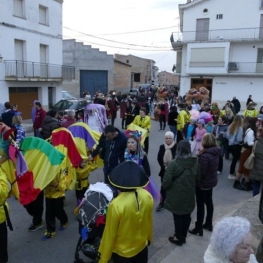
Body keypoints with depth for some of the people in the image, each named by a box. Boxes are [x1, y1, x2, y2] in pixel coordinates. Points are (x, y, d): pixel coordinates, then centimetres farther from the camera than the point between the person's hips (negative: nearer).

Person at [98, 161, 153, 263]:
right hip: (142, 246, 4)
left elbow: (109, 235, -21)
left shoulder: (116, 205, -33)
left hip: (121, 252, -3)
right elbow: (149, 222, -1)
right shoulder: (148, 197, -18)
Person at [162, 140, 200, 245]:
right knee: (187, 216, 18)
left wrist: (164, 187, 4)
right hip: (189, 195, 5)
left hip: (176, 196, -4)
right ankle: (183, 236, 34)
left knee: (178, 217, 11)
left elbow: (167, 181, -18)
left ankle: (178, 238, 26)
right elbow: (197, 179, 7)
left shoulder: (173, 163, -20)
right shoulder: (195, 163, -4)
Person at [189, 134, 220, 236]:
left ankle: (198, 229, 14)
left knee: (200, 205, 3)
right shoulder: (215, 153, -1)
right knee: (209, 202, 20)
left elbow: (201, 172, -25)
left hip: (203, 183, -9)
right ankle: (209, 224, 35)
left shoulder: (205, 155, -28)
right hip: (211, 181, 9)